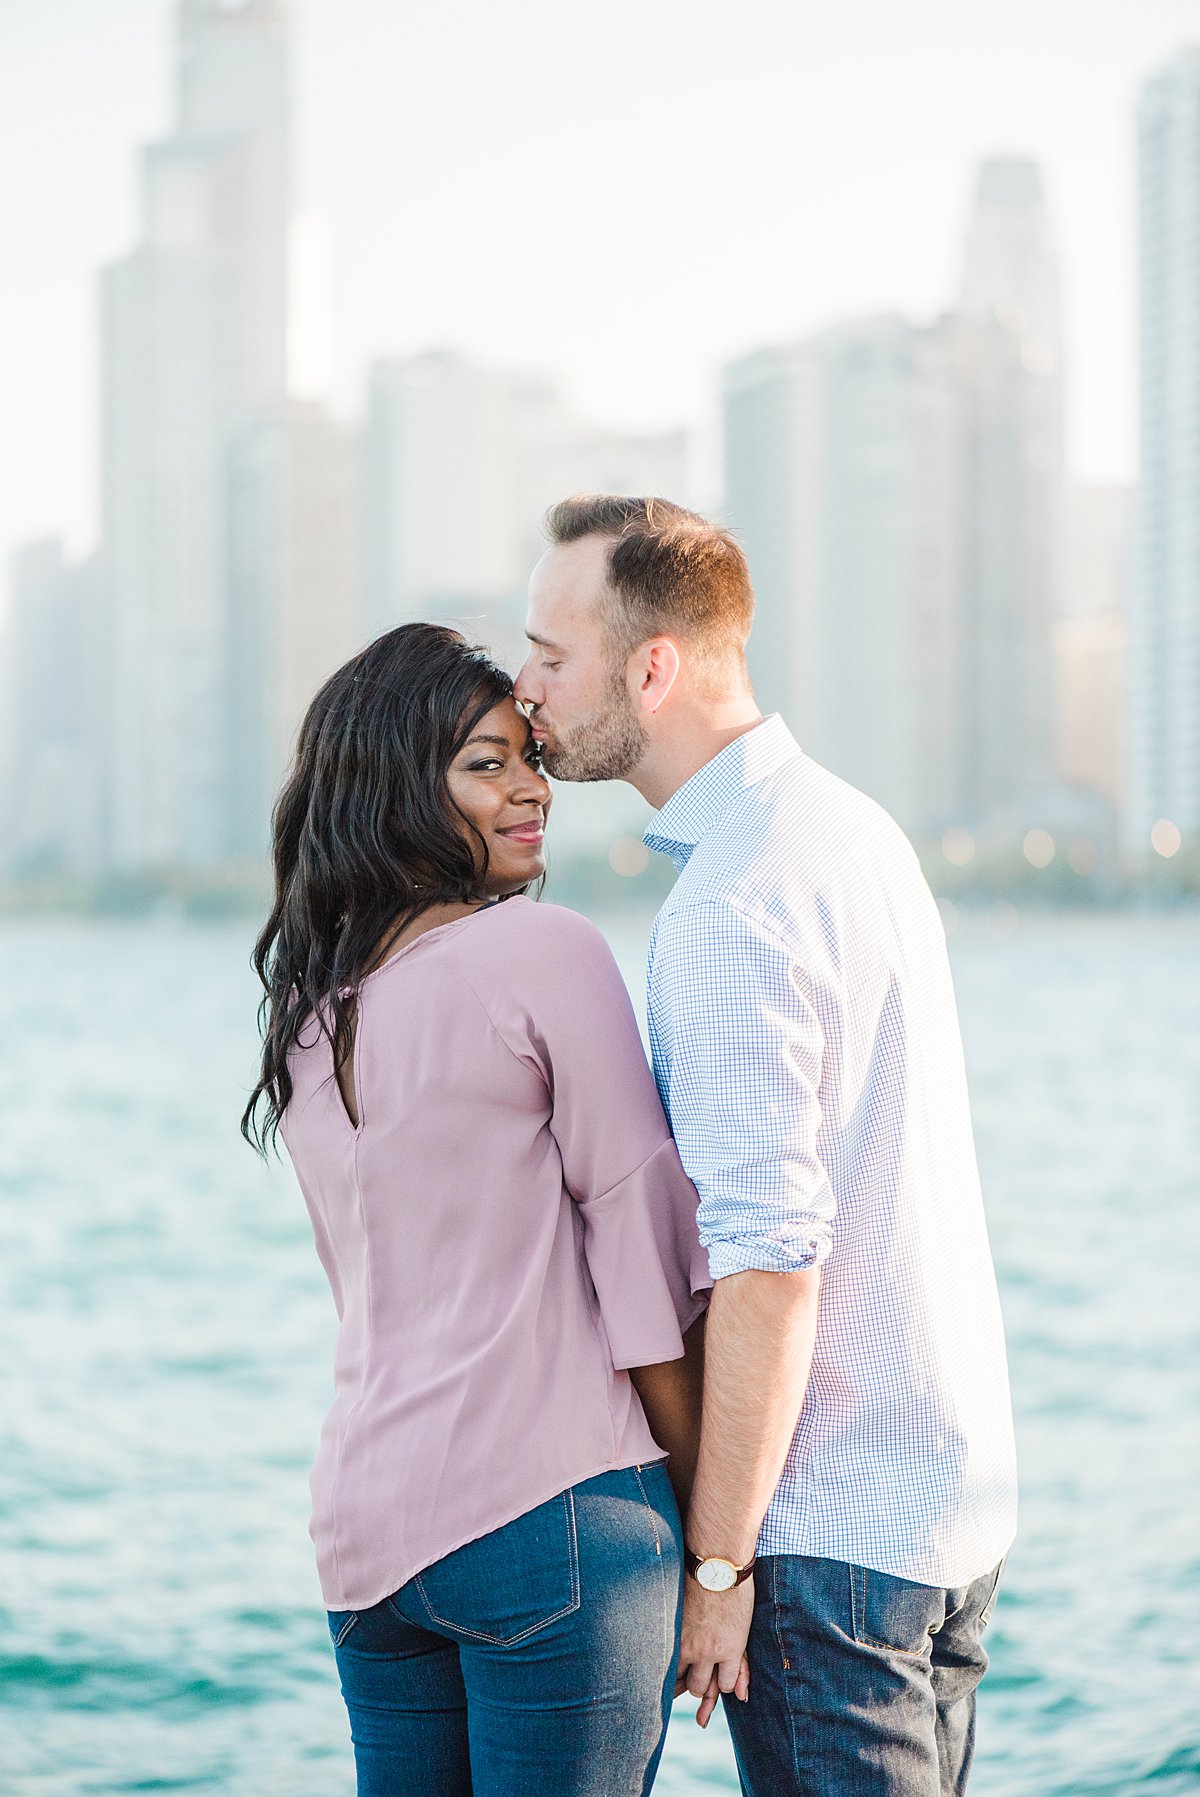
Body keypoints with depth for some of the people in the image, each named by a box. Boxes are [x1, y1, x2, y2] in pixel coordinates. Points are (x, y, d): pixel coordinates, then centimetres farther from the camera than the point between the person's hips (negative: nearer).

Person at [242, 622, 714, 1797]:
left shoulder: (306, 1005, 14)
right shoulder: (545, 953, -8)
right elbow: (640, 1230, -7)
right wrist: (712, 1517, 1)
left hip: (364, 1522, 7)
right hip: (549, 1504, -7)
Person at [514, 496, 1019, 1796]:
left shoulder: (731, 912, -20)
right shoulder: (851, 824, 11)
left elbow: (770, 1264, -23)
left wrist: (717, 1560, -17)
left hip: (825, 1527, -9)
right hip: (952, 1494, 9)